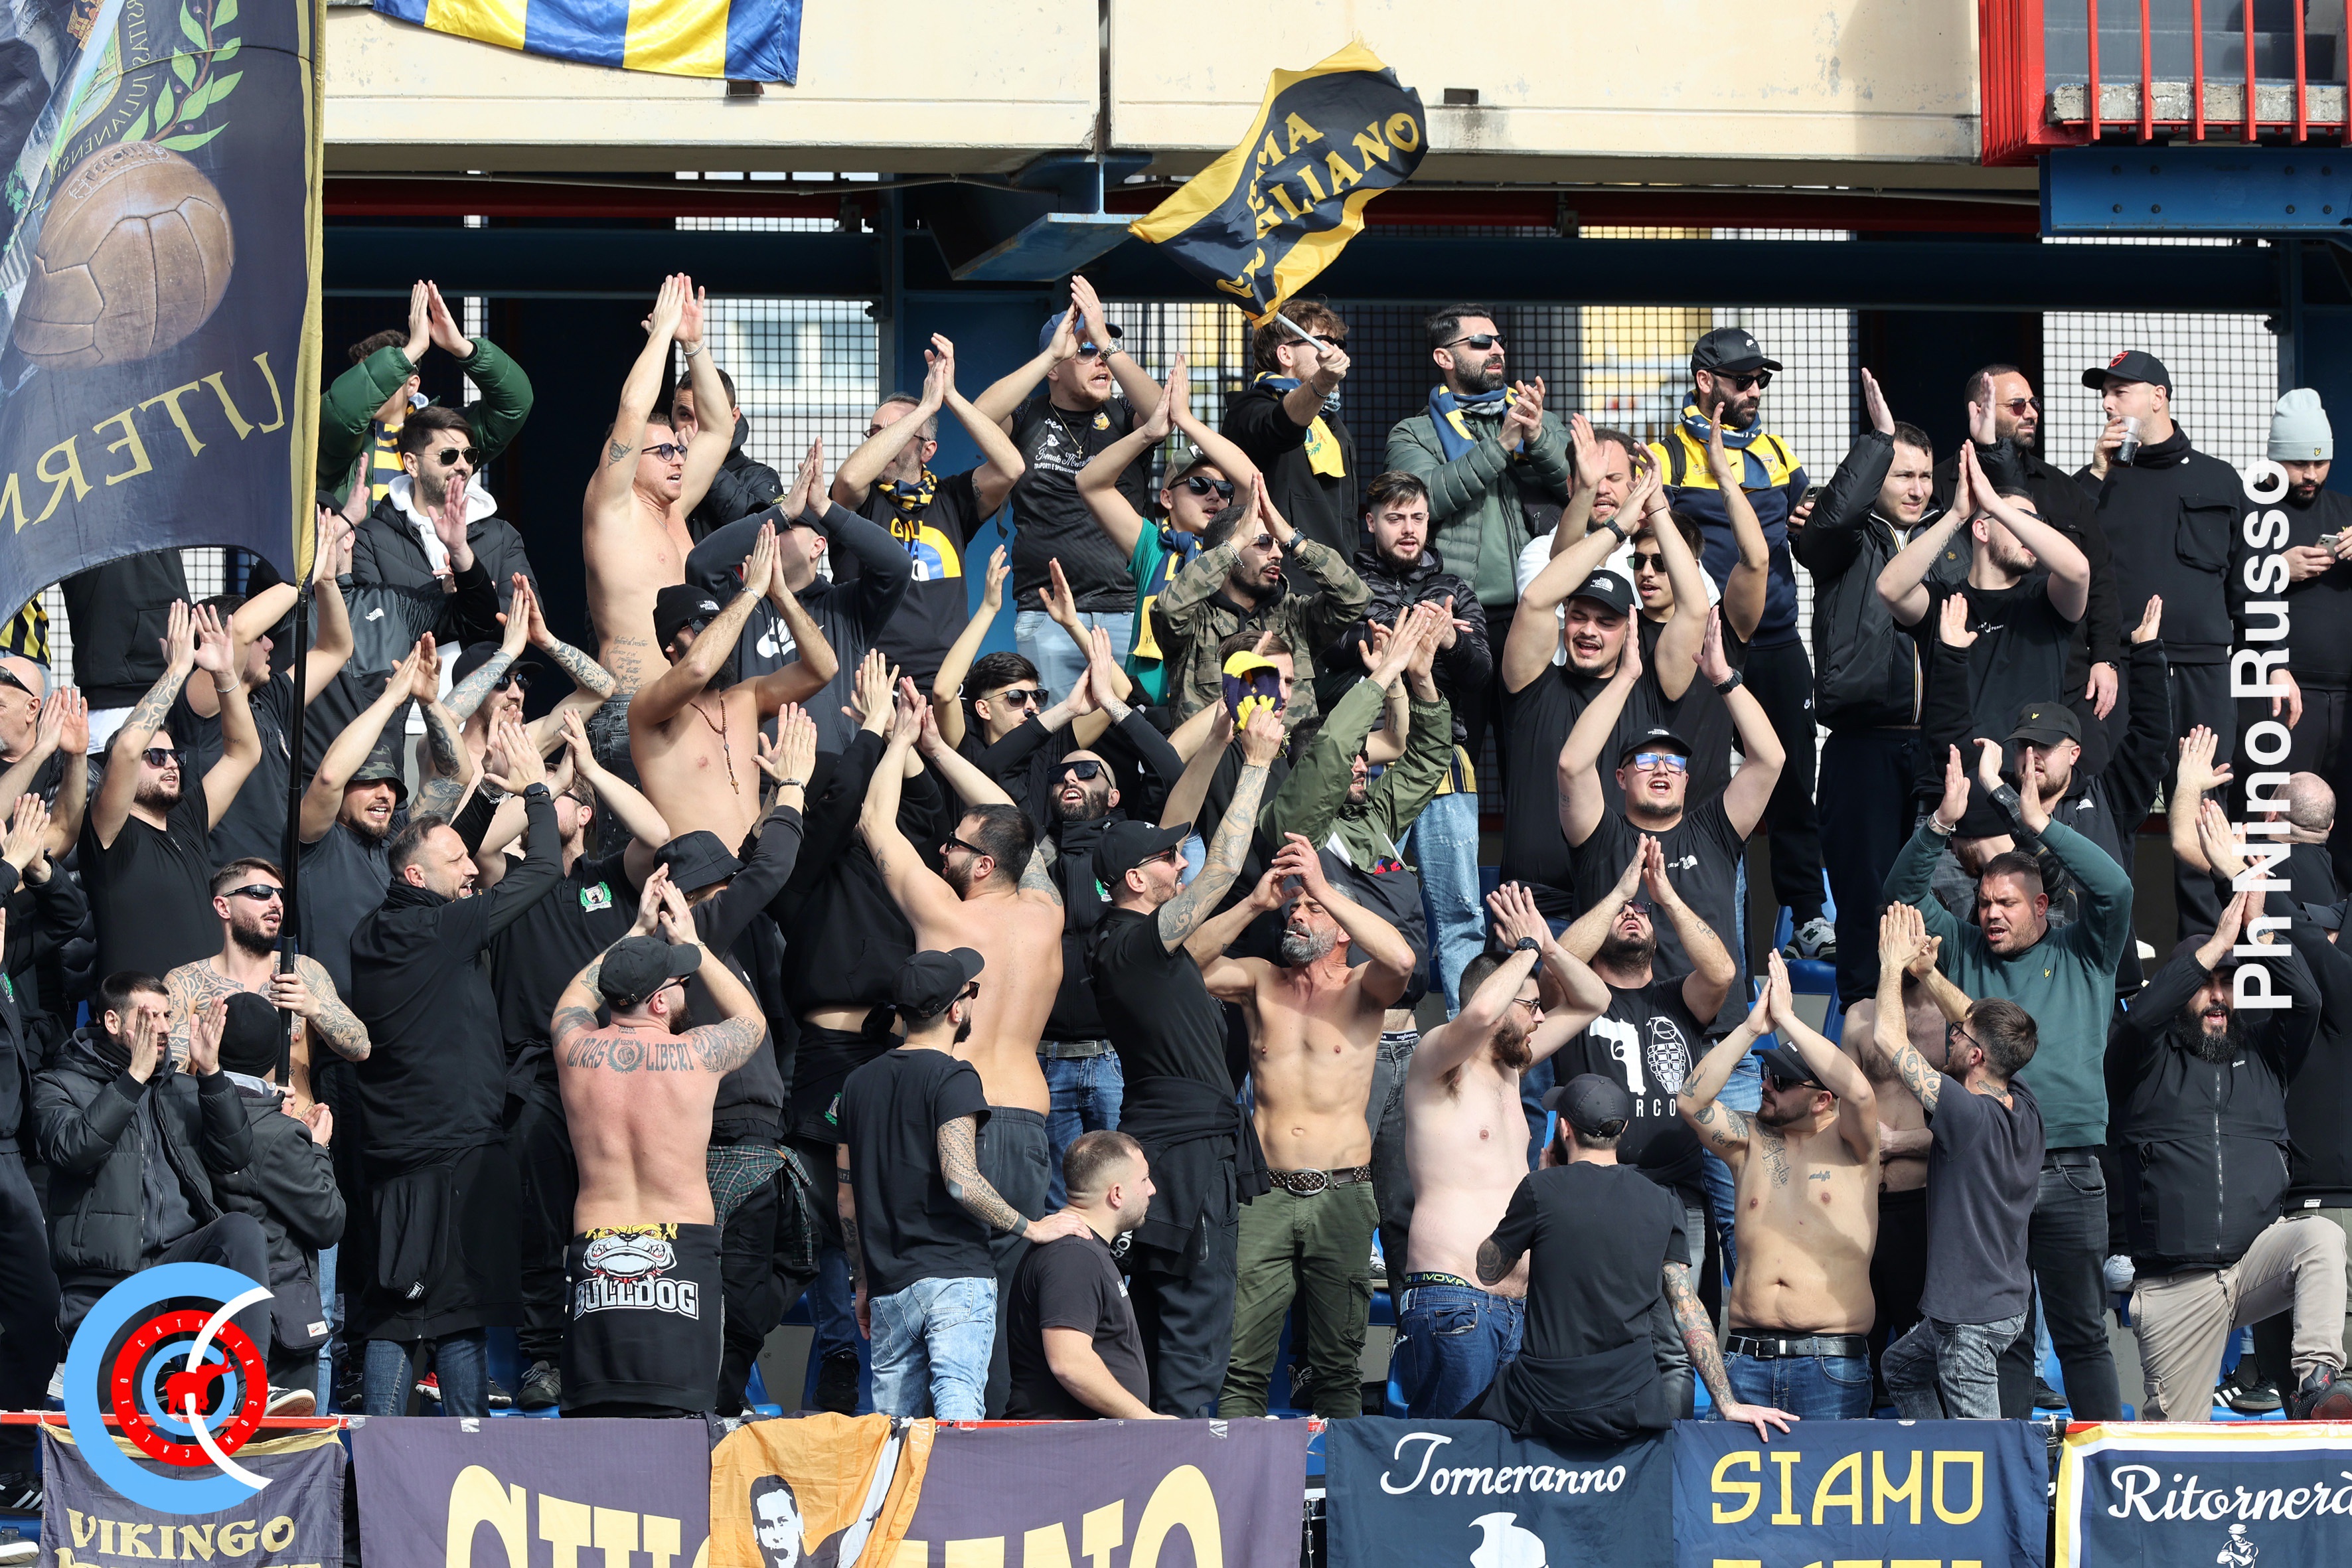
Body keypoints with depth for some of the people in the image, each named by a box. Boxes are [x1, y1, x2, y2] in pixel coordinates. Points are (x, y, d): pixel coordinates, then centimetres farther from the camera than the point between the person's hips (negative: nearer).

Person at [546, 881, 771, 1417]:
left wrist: (638, 931, 35)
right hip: (681, 1247, -3)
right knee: (676, 1422, -6)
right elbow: (752, 1019, 21)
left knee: (591, 1414, 3)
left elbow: (575, 996, 30)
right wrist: (691, 942, 26)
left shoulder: (576, 1047, 3)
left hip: (595, 1252, 3)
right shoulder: (696, 1054, -4)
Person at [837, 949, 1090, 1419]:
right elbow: (961, 1181, -18)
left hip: (888, 1288, 6)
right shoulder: (952, 1078, -6)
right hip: (955, 1275, -6)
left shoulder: (859, 1084, 16)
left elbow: (848, 1200, 20)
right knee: (959, 1411, -19)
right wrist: (1032, 1228, -8)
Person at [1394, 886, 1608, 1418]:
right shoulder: (1436, 1061, -1)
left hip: (1517, 1308, 8)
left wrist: (1548, 947, 12)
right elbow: (1480, 1012, -25)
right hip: (1452, 1302, -8)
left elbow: (1590, 1002, 30)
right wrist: (1525, 950, -8)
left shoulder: (1507, 1068, 22)